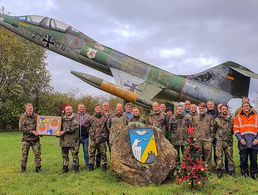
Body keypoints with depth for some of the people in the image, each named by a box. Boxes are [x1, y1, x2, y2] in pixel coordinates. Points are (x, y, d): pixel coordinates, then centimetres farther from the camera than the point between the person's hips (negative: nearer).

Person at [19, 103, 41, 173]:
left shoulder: (36, 116, 3)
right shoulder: (23, 117, -3)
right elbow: (21, 128, -9)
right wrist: (31, 132, -15)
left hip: (35, 139, 2)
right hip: (26, 139, -2)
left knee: (37, 154, 2)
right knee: (24, 154, 5)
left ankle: (38, 168, 13)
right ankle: (23, 169, 17)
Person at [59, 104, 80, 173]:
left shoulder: (76, 117, -2)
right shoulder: (63, 118, 12)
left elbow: (75, 127, -14)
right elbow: (60, 127, 19)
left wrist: (64, 131, -16)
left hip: (73, 140, -4)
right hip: (64, 140, 4)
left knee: (75, 154, -2)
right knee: (64, 154, 10)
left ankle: (76, 167, 10)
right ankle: (65, 168, 21)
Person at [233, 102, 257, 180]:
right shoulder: (238, 117, 9)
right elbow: (236, 129, 2)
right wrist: (240, 139, -10)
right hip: (243, 142, -1)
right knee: (243, 160, 3)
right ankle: (244, 174, 15)